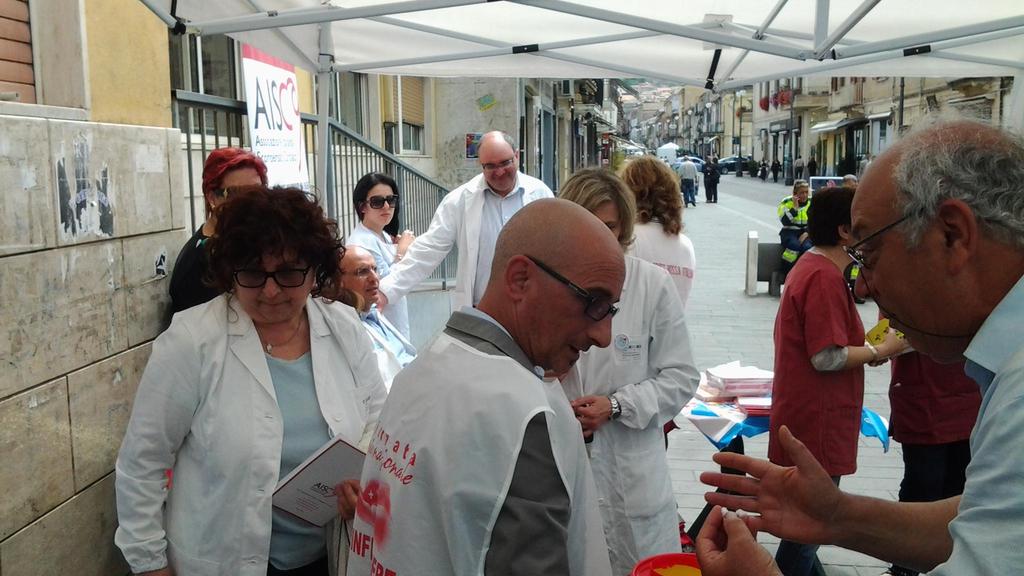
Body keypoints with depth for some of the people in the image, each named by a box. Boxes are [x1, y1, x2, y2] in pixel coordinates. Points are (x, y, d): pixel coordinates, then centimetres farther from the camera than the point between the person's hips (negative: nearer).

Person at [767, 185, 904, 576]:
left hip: (805, 418, 10)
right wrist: (880, 350, -10)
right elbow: (827, 357, -24)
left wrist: (868, 348, 10)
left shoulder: (809, 267, 12)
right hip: (818, 423, -10)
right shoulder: (825, 277, -20)